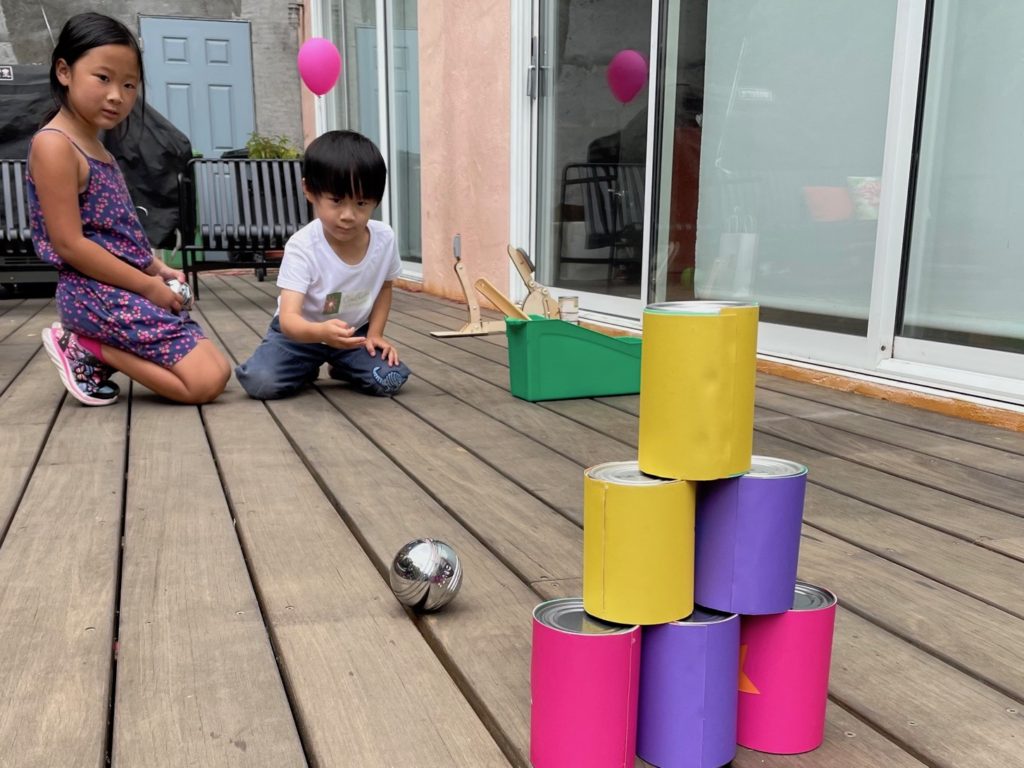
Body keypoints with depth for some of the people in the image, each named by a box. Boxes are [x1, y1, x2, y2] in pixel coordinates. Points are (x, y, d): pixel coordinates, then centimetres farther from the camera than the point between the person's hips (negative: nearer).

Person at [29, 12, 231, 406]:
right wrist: (148, 285, -14)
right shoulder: (54, 145, -13)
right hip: (98, 295, -9)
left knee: (218, 369, 8)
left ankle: (89, 346, 7)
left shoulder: (97, 148, 16)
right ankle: (86, 348, -3)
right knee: (206, 382, -14)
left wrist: (159, 269, 4)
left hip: (128, 293, 9)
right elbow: (70, 245, -18)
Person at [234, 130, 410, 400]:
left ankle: (341, 366, 14)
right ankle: (306, 369, 10)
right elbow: (289, 318, -37)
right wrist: (322, 332, -58)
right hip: (302, 331, -3)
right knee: (260, 382, -25)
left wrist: (374, 333, -6)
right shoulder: (302, 247, -29)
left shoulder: (384, 238, -17)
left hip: (355, 331, 3)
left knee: (390, 380, -19)